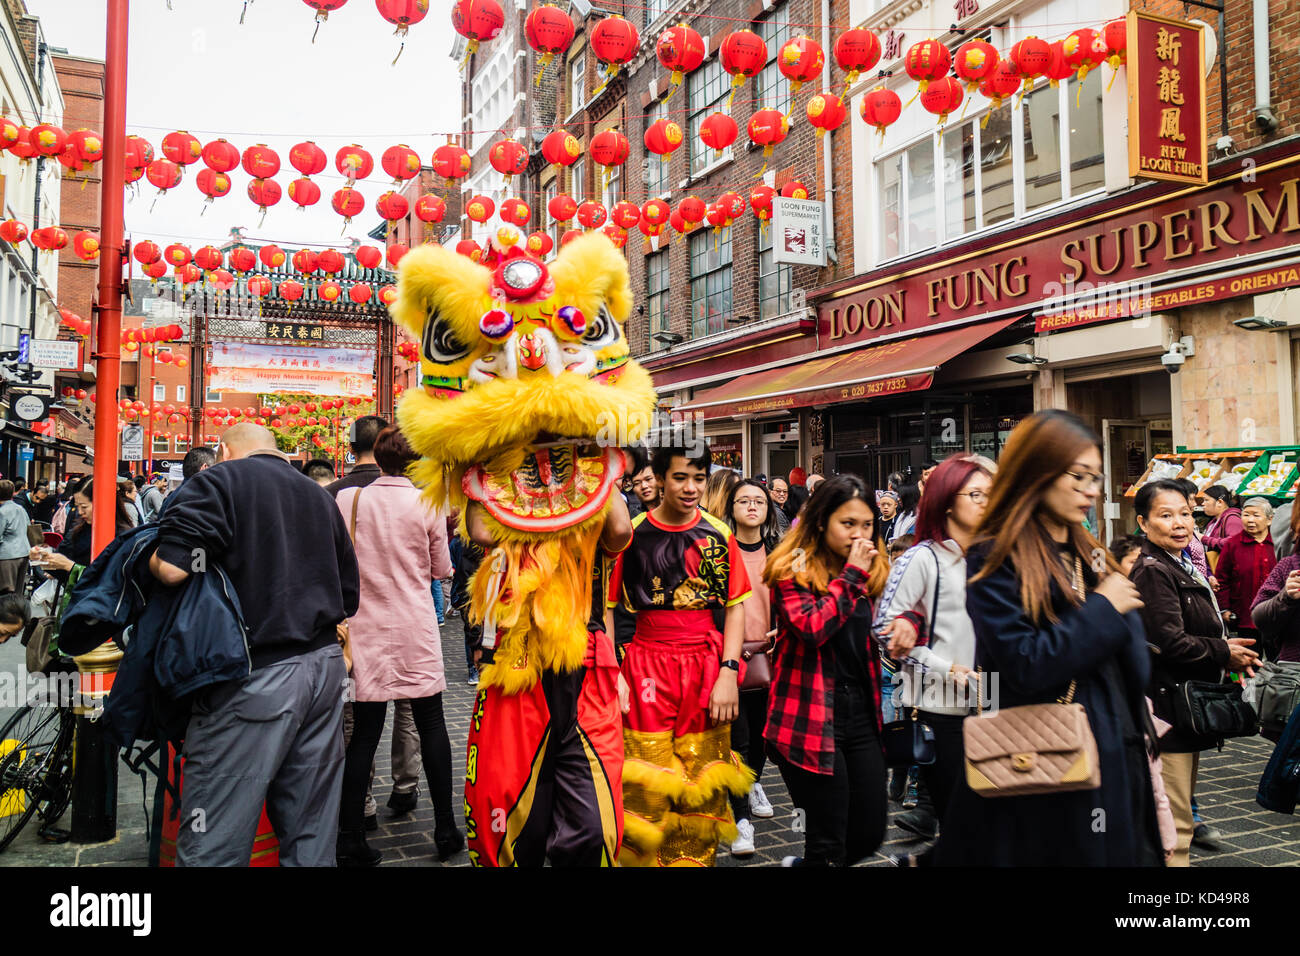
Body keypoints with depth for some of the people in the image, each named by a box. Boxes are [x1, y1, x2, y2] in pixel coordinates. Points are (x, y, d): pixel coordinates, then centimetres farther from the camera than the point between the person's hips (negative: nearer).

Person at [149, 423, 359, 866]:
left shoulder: (219, 481, -3)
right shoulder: (319, 496, 16)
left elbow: (171, 567, -16)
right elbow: (349, 594, 19)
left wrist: (150, 557, 5)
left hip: (255, 678, -6)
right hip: (325, 667, 7)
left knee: (212, 844, 2)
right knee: (311, 834, 14)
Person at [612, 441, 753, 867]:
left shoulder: (719, 534, 3)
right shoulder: (632, 534, -2)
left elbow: (735, 607, 4)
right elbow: (606, 607, 1)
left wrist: (728, 672, -5)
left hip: (706, 667, 2)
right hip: (648, 666, -1)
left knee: (701, 788, 9)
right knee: (647, 790, 1)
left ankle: (695, 858, 28)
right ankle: (642, 859, 22)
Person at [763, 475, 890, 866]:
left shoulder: (871, 569, 11)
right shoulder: (792, 568, -8)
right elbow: (811, 627, -24)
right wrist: (851, 575, -17)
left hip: (860, 715, 7)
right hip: (811, 719, -6)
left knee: (870, 834, 12)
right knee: (829, 844, -2)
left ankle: (801, 862, 37)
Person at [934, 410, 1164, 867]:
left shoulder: (1090, 555, 11)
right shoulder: (995, 560, -12)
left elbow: (1133, 668, 15)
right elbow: (1022, 666, -22)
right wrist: (1102, 610, -14)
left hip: (1114, 757, 7)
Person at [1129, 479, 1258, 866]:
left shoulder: (1183, 567, 16)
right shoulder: (1152, 572, -18)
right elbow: (1171, 642, -25)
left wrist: (1229, 649, 6)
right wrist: (1225, 653, -10)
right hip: (1166, 704, -11)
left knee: (1179, 812, 20)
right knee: (1173, 820, -7)